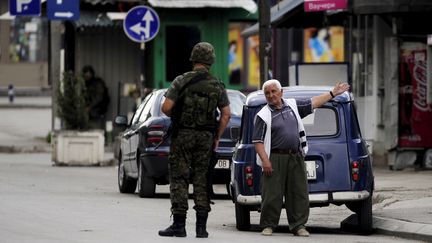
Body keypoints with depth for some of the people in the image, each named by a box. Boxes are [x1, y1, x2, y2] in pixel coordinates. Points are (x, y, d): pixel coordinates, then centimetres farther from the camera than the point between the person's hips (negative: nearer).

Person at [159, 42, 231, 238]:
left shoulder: (182, 81, -7)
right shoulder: (217, 86, 3)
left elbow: (166, 107, -11)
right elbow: (226, 114, 3)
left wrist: (176, 118, 10)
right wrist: (217, 137, 11)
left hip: (183, 135, -3)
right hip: (205, 138, 3)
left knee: (179, 179, 0)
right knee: (201, 180, 8)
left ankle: (179, 225, -4)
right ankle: (201, 226, 4)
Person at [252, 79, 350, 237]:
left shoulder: (293, 105, 12)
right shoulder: (263, 115, -2)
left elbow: (314, 103, 21)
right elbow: (258, 141, -6)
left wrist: (333, 93, 20)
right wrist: (265, 160, -16)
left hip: (296, 157, 4)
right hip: (275, 159, -4)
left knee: (299, 193, 3)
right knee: (271, 194, -5)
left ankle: (298, 225, 9)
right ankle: (268, 225, 5)